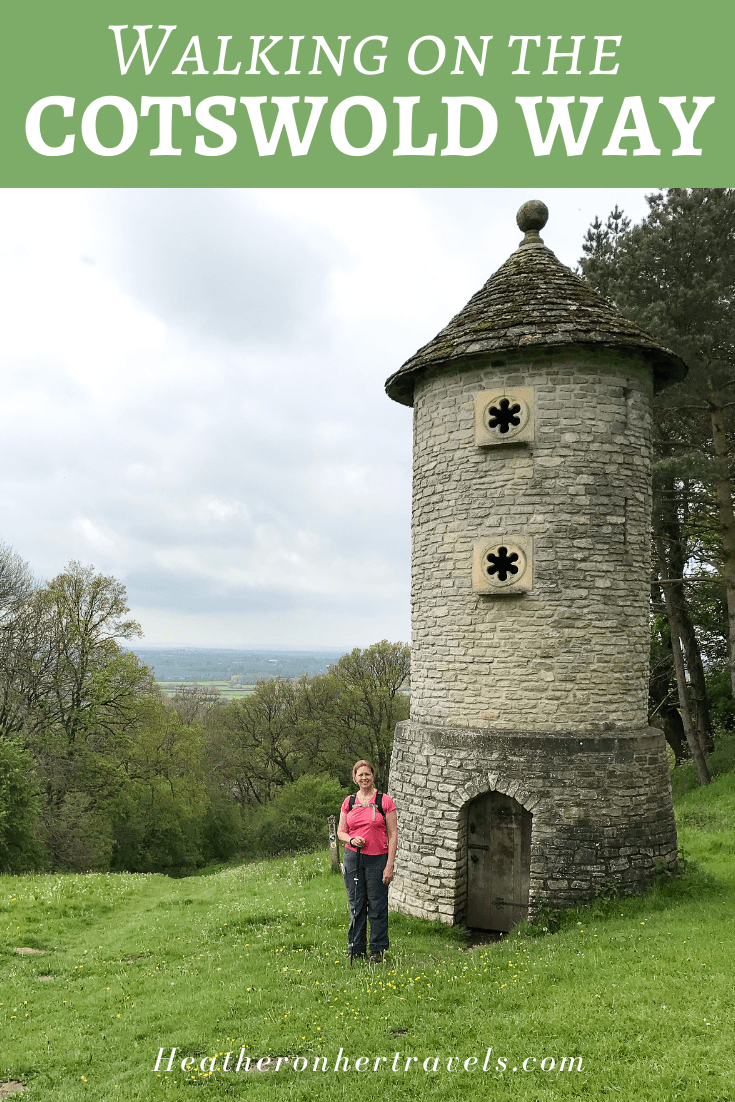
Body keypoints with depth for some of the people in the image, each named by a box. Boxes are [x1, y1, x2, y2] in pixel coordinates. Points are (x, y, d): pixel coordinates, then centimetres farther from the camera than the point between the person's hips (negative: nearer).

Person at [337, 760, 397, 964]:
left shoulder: (384, 800, -4)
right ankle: (356, 949, 20)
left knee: (377, 905, 1)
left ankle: (378, 950, 15)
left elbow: (393, 835, -4)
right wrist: (351, 839, -9)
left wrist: (389, 865, -9)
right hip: (353, 857, 3)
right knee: (356, 905, 9)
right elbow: (340, 831, 13)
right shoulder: (349, 802, 6)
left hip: (377, 859, -3)